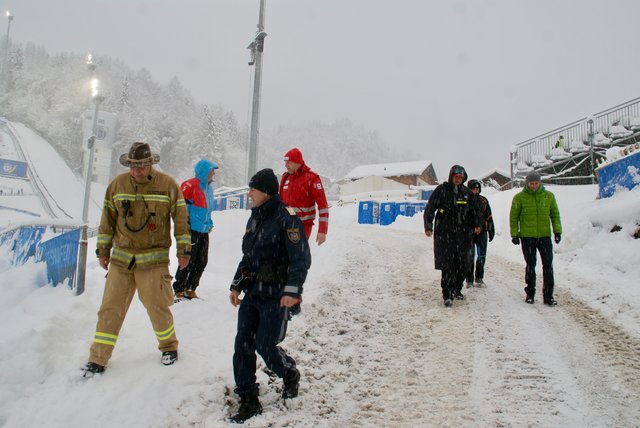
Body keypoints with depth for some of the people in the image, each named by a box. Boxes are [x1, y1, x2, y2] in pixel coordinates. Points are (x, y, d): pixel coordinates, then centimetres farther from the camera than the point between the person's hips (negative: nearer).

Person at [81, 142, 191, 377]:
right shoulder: (117, 185, 1)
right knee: (110, 308, 4)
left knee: (157, 306, 3)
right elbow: (107, 220, 10)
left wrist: (183, 250, 0)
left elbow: (181, 218, 0)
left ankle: (169, 346, 28)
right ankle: (98, 358, 16)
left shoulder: (168, 185, -6)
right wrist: (103, 250, 11)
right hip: (121, 258, 3)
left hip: (154, 259, -2)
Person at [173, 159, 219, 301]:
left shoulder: (209, 187, 14)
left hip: (204, 232, 8)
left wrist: (209, 223, 18)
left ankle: (190, 290, 23)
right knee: (188, 262, -2)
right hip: (191, 231, -8)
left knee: (201, 262, 11)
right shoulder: (191, 185, -12)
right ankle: (179, 291, 10)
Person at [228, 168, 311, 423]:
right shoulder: (255, 219, 13)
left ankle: (290, 374, 29)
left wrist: (292, 290, -25)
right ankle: (249, 401, 14)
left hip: (277, 296, -7)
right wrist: (236, 285, 17)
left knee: (265, 346, -3)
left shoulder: (286, 217, -13)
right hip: (252, 293, 8)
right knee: (243, 345, 2)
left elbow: (301, 258, -18)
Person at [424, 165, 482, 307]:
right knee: (447, 264, -8)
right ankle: (447, 295, -4)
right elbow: (430, 209, -3)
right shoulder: (441, 190, -1)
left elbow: (475, 209, 19)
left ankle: (457, 290, 25)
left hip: (463, 234, 4)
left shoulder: (467, 192, 11)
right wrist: (428, 226, -12)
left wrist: (477, 224, 6)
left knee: (462, 264, 9)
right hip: (444, 233, -4)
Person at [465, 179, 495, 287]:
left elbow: (489, 217, 15)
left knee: (482, 255, 2)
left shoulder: (484, 201, 9)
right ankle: (469, 279, 6)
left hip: (482, 231, 3)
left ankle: (479, 277, 16)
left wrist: (491, 231, 12)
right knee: (470, 256, -2)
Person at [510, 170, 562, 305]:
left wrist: (557, 230, 4)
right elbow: (514, 217, 4)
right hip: (527, 236, -2)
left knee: (548, 265, 0)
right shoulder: (519, 197, -1)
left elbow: (555, 214, 12)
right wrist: (514, 234, 0)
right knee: (530, 265, 3)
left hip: (545, 235, 2)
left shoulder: (548, 196, 5)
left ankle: (548, 295, 7)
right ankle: (530, 294, 16)